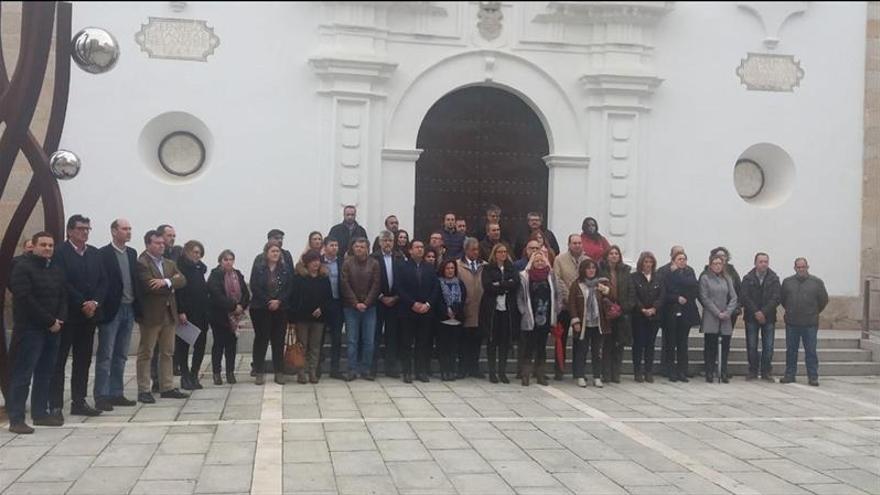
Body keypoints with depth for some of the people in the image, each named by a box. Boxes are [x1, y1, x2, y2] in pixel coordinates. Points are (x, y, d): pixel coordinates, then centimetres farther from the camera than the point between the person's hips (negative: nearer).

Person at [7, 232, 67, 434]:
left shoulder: (57, 270, 14)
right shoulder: (23, 267, -7)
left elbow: (63, 297, 14)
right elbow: (25, 300, -15)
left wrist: (59, 319, -4)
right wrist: (49, 321, -15)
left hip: (53, 329, 7)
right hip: (30, 329, -7)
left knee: (45, 373, 10)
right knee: (22, 375, -5)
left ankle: (40, 413, 19)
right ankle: (16, 419, -3)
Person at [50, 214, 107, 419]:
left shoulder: (95, 253, 11)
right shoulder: (60, 253, -6)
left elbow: (103, 282, 8)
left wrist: (95, 302, -7)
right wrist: (82, 304, -15)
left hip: (90, 314, 6)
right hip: (67, 315, -6)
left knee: (83, 360, 9)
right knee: (59, 360, 0)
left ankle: (79, 402, 16)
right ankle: (55, 405, 3)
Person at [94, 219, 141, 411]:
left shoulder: (132, 253, 13)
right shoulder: (103, 254, -8)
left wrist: (138, 307, 7)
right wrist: (100, 307, -17)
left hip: (129, 309, 7)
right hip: (111, 310, -7)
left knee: (120, 356, 12)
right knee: (105, 356, -2)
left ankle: (116, 393, 19)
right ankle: (101, 396, 1)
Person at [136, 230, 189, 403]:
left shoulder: (169, 263, 15)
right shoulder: (141, 263, -10)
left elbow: (182, 280, 0)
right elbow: (149, 286, -21)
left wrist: (166, 282, -18)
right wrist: (171, 286, -7)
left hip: (169, 313, 7)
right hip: (150, 315, -7)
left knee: (167, 353, 11)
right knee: (145, 353, 1)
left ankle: (167, 388, 18)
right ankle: (143, 390, 6)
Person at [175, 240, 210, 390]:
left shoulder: (200, 268, 14)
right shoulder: (180, 267, -7)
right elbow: (177, 291, -13)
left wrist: (207, 309, 9)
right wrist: (180, 312, -18)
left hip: (201, 313, 6)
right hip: (185, 313, -6)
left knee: (200, 344, 5)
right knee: (183, 345, 3)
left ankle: (194, 375, 14)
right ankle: (185, 376, 10)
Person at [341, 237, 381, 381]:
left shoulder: (374, 264, 1)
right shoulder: (347, 263, 0)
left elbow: (376, 285, -2)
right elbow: (345, 285, -3)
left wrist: (366, 303, -9)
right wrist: (355, 303, -10)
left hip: (369, 307, 1)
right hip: (351, 307, -1)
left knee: (368, 341, 2)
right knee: (352, 340, 2)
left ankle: (366, 369, 11)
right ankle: (352, 370, 7)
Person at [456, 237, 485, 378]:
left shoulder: (484, 266, 8)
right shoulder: (458, 265, -1)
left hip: (480, 311, 3)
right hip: (465, 311, -3)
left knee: (477, 341, 8)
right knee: (464, 341, 3)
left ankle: (474, 368, 18)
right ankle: (463, 368, 12)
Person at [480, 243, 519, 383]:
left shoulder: (511, 269, 12)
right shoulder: (488, 269, 5)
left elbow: (516, 283, -5)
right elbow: (487, 286, -11)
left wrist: (499, 285, -12)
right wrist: (506, 286, -9)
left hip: (508, 309, 2)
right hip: (492, 309, -2)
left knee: (505, 340, 2)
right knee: (492, 340, 2)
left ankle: (502, 371, 9)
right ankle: (492, 372, 7)